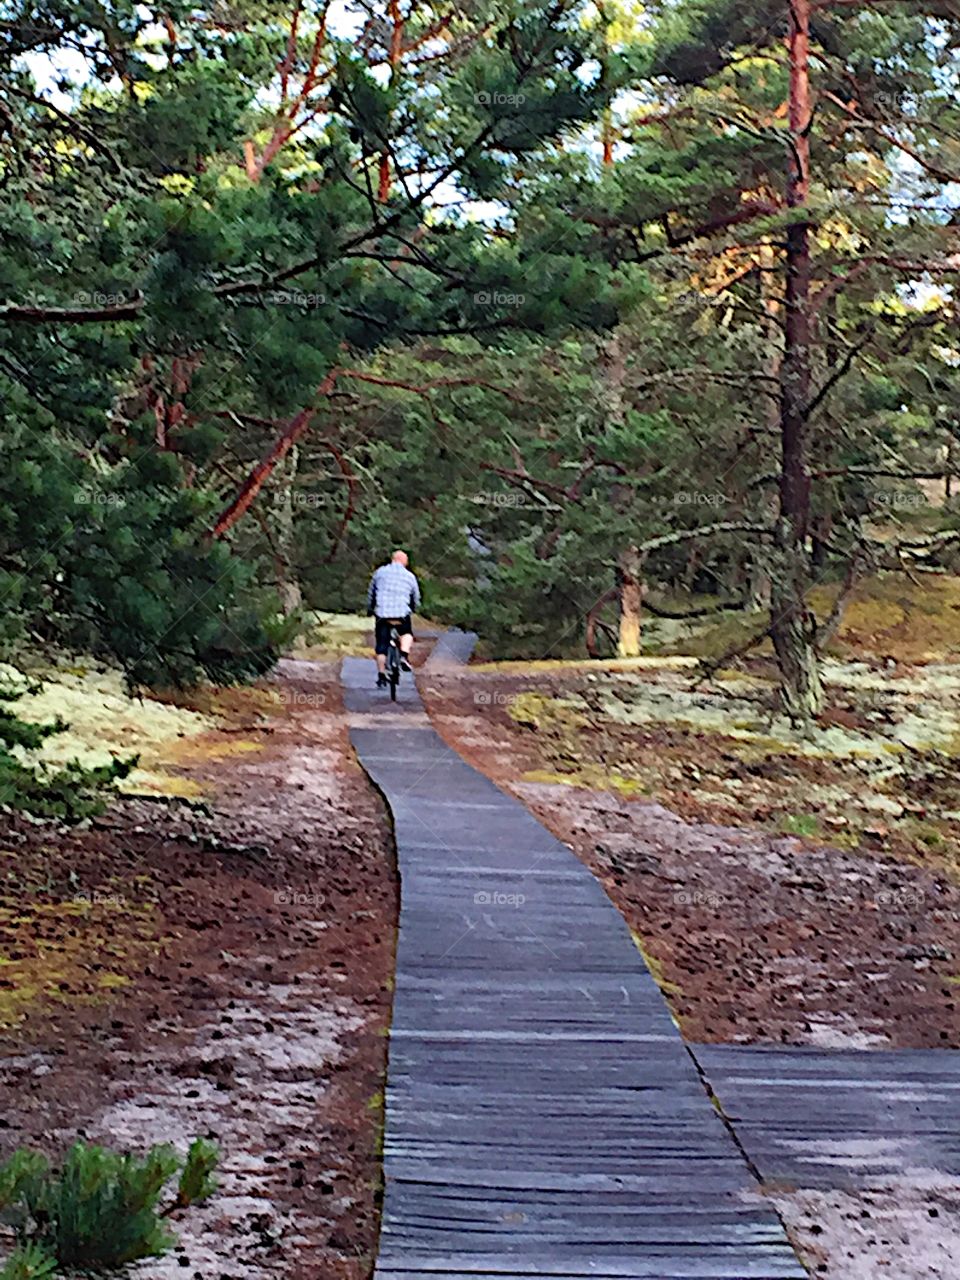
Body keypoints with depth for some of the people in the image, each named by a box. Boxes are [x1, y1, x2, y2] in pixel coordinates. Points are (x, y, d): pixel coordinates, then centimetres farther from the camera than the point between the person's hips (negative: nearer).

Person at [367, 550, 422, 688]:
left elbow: (371, 592, 17)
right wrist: (412, 609, 38)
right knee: (407, 634, 27)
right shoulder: (409, 576, 9)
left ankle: (381, 676, 9)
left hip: (382, 614, 0)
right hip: (402, 614, 0)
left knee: (381, 647, 10)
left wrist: (369, 609, 31)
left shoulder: (380, 572, 9)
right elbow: (416, 599, 18)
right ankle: (404, 656, 2)